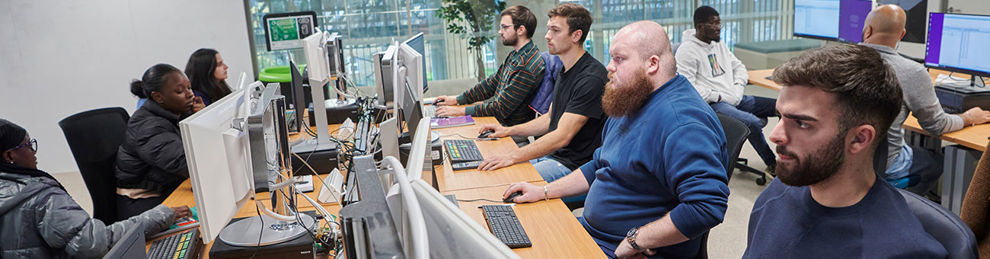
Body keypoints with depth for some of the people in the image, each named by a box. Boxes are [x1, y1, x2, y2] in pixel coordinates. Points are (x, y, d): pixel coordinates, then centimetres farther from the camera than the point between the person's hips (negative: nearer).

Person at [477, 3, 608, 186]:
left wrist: (512, 157, -28)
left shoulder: (591, 78, -20)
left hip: (573, 166, -9)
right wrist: (509, 130, 12)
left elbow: (562, 136, -25)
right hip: (551, 155, 9)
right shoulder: (565, 71, 13)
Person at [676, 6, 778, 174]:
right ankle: (772, 165, -10)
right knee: (752, 122, -29)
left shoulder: (719, 44, 19)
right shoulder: (687, 50, -9)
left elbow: (738, 66, 27)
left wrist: (738, 85, 5)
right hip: (713, 105, -8)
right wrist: (719, 97, -17)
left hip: (736, 99, 9)